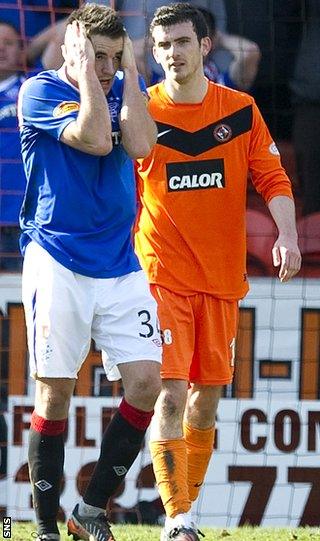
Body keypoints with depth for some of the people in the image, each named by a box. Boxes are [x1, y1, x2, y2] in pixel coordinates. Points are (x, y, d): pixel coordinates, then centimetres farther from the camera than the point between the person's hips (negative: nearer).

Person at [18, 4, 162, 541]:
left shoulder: (126, 90, 10)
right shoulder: (40, 91, -5)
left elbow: (139, 145, -11)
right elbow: (95, 138, -20)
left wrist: (129, 68, -6)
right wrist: (86, 71, -13)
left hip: (121, 268, 4)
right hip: (57, 265, -4)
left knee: (145, 380, -7)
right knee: (54, 392, -3)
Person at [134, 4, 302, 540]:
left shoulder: (241, 111, 4)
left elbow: (272, 179, 3)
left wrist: (287, 236, -13)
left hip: (222, 276, 3)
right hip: (163, 275, -3)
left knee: (207, 399, 9)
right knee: (171, 394, -14)